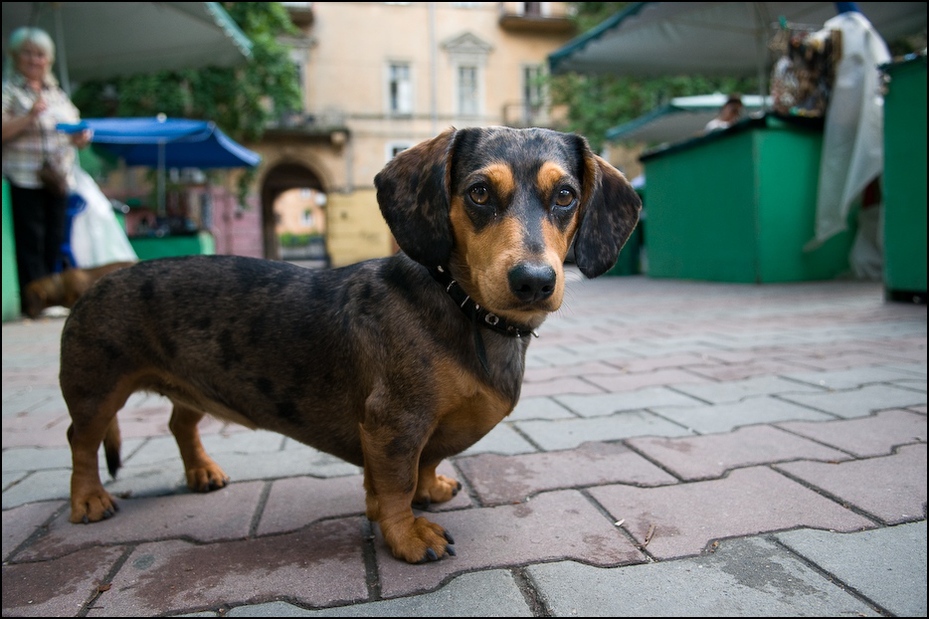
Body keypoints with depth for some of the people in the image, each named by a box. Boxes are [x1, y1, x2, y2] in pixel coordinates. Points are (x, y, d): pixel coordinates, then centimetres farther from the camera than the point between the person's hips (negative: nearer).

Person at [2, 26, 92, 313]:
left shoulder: (57, 93, 19)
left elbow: (73, 133, 25)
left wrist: (81, 138, 3)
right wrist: (29, 116, -21)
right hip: (23, 180, -5)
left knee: (54, 241, 4)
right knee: (31, 241, -7)